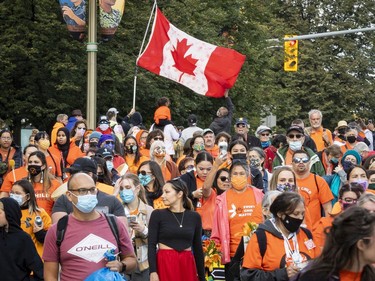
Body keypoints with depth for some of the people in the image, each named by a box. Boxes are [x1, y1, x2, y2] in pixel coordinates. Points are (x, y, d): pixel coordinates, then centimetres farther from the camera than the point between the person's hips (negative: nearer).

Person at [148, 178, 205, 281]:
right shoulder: (157, 215, 1)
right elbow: (151, 245, -4)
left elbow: (198, 247, 10)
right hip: (164, 263, -2)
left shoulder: (194, 216, 7)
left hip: (187, 264, 2)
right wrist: (153, 271, -14)